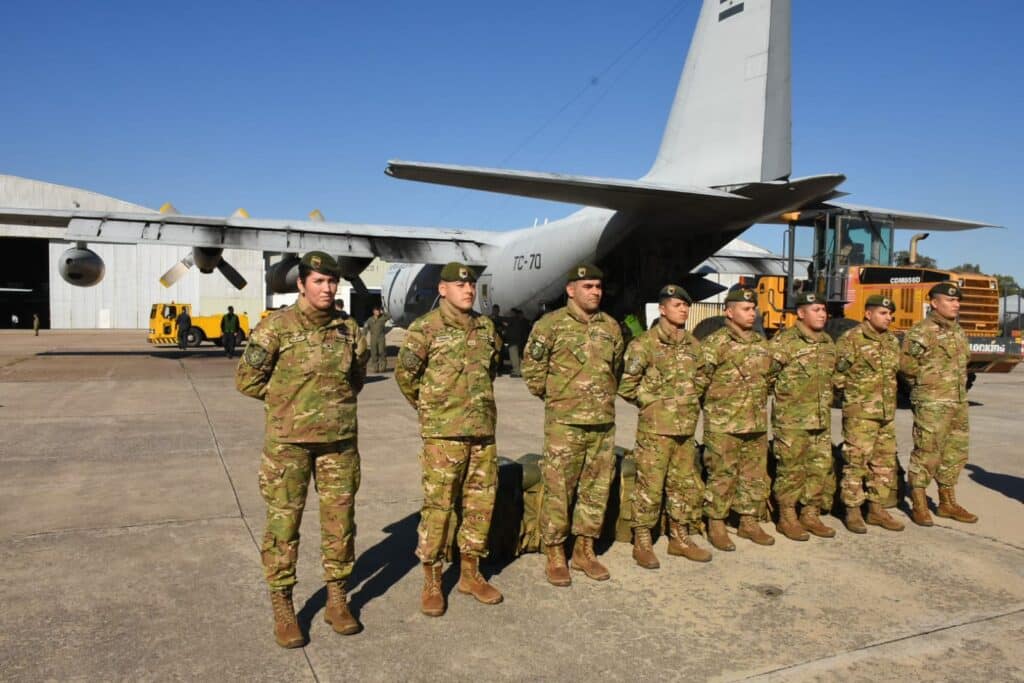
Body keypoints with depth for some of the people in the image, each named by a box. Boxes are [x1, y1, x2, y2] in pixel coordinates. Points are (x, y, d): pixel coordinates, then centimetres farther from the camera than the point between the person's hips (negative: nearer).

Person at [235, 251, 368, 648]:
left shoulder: (349, 330, 4)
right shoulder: (276, 327, -8)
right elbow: (247, 379, -4)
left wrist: (339, 403, 8)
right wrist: (288, 401, -1)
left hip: (340, 440, 4)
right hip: (288, 441, -3)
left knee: (340, 521, 9)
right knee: (283, 523, 4)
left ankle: (337, 601, 25)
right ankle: (282, 608, 19)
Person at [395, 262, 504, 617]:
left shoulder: (487, 328, 10)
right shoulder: (425, 328, -7)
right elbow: (405, 373, -3)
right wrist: (429, 407, 6)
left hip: (483, 431, 6)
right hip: (443, 433, -5)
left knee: (481, 503, 11)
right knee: (438, 506, -1)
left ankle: (470, 573, 26)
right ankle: (431, 582, 12)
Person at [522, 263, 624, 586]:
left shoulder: (611, 326, 10)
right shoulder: (551, 324, -6)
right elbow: (532, 367, -3)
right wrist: (551, 395, 3)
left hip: (604, 422, 5)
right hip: (564, 423, -5)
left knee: (596, 488, 11)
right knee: (558, 490, -1)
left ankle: (585, 550, 25)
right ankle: (555, 556, 12)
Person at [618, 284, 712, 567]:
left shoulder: (693, 345, 10)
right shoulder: (644, 344, -10)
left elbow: (701, 380, 23)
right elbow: (627, 386, -11)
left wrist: (690, 402, 11)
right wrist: (653, 402, -5)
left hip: (686, 429, 7)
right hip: (655, 429, -7)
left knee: (687, 486, 14)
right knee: (649, 487, -2)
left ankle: (680, 538, 29)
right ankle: (642, 543, 12)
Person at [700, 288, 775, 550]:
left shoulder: (761, 343, 14)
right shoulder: (715, 342, -9)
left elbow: (769, 376, 24)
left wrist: (759, 400, 16)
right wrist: (716, 401, -6)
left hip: (757, 424, 7)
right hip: (723, 425, -7)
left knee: (755, 475, 13)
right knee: (722, 476, 0)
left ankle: (749, 522, 27)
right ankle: (716, 526, 11)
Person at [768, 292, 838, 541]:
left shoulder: (827, 342, 13)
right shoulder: (783, 341, -11)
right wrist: (781, 394, -7)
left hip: (821, 419, 7)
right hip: (791, 419, -7)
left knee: (821, 467, 11)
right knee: (791, 468, -1)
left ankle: (811, 514, 24)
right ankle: (786, 518, 11)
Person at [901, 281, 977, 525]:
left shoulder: (958, 331, 14)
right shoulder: (921, 331, -13)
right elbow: (906, 364, -15)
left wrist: (959, 384, 13)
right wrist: (927, 379, -6)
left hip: (958, 402, 9)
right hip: (931, 403, -8)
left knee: (955, 452, 14)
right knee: (926, 452, -4)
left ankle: (947, 503, 26)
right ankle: (919, 505, 7)